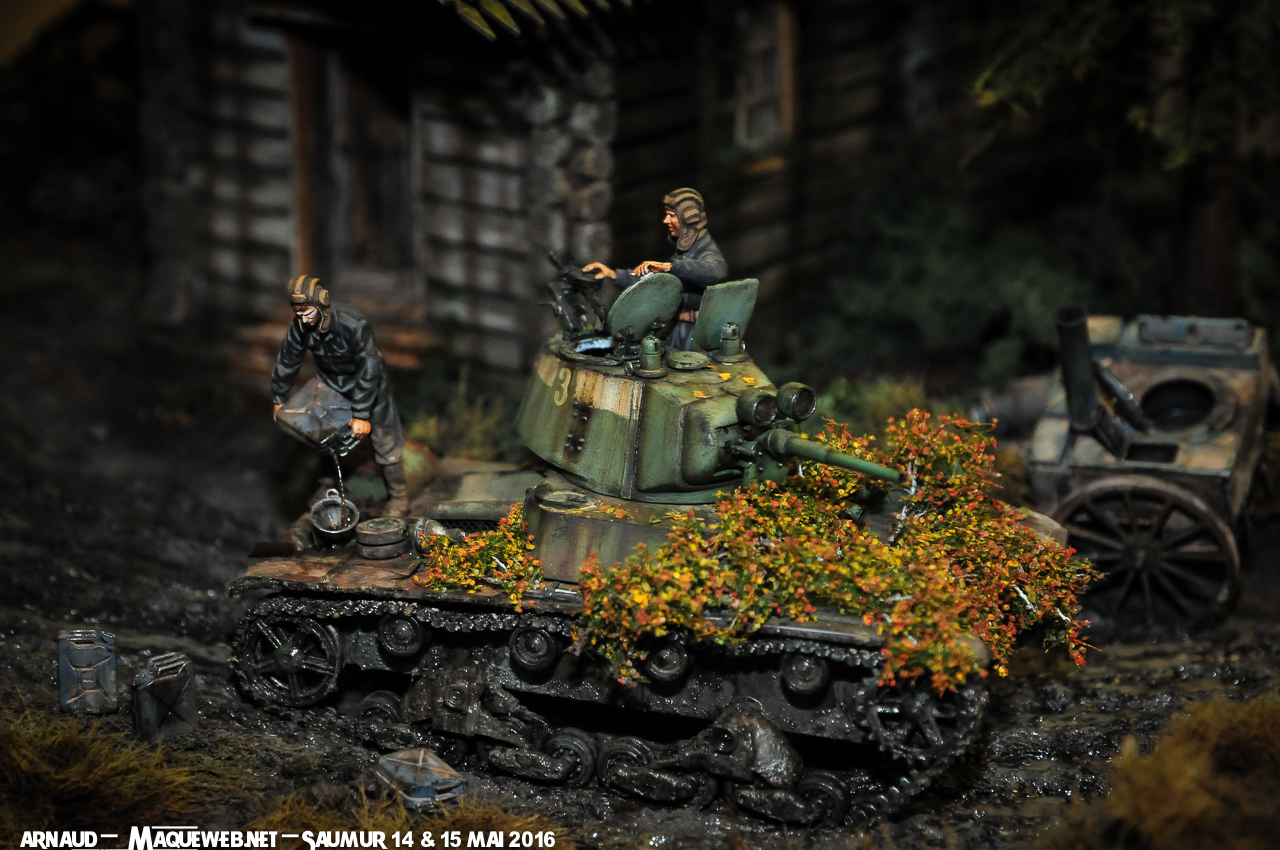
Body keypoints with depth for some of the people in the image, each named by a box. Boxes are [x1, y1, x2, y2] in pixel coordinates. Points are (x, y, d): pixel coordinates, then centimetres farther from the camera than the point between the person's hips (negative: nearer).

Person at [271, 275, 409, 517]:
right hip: (331, 383, 5)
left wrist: (361, 415, -30)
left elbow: (368, 370, -32)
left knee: (384, 440, -1)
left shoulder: (354, 324, -36)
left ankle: (398, 498, 13)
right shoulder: (299, 326, -19)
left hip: (367, 384, -5)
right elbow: (287, 361, -1)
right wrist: (278, 399, 10)